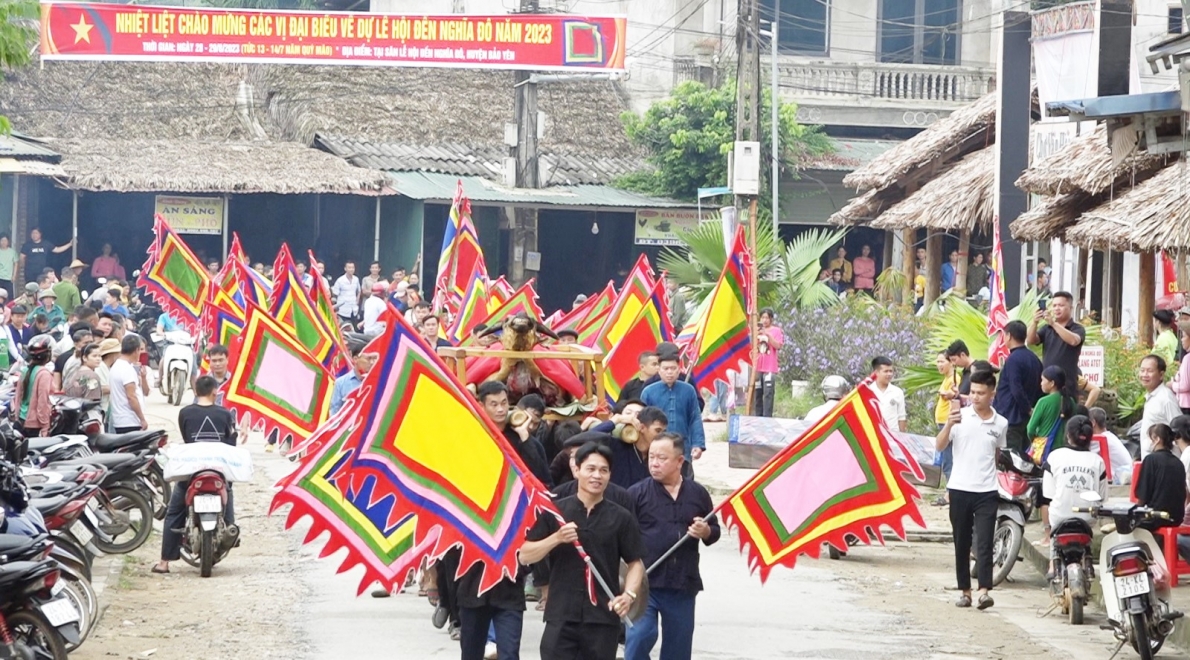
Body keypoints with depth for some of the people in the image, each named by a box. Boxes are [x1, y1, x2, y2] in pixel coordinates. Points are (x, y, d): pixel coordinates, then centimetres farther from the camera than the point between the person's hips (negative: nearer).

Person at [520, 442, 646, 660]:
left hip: (603, 618, 1)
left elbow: (636, 562, 8)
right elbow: (525, 556, 3)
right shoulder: (555, 512, 4)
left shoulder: (621, 518, 5)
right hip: (561, 617, -1)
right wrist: (556, 538, -13)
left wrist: (629, 594, -11)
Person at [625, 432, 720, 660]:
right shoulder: (637, 493, -3)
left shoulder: (697, 493, 7)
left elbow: (715, 531, 17)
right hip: (644, 582, -3)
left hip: (683, 584, 3)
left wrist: (706, 532, -6)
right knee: (640, 636, -16)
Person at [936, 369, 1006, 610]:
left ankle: (984, 591, -16)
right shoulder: (960, 417, -1)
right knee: (961, 543, 7)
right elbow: (939, 446, -9)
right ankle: (965, 590, 14)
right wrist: (949, 425, -26)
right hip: (960, 489, 0)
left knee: (984, 542, -9)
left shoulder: (1000, 424, 5)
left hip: (986, 492, 0)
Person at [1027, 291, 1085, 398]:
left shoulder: (1078, 329, 1)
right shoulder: (1047, 329, 13)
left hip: (1067, 387, -4)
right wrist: (1034, 323, -21)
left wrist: (1053, 323, -32)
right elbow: (1031, 341, -2)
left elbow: (1073, 340, -22)